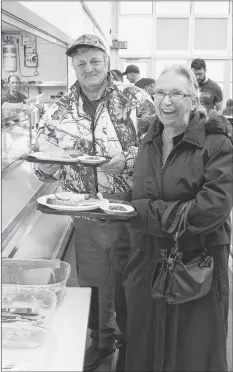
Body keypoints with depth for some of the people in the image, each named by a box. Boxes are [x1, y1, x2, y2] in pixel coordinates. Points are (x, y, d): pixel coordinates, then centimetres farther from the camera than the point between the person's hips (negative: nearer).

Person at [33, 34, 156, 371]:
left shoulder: (135, 100, -7)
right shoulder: (58, 112, 2)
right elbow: (45, 170, 6)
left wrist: (128, 159, -24)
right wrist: (46, 164, -16)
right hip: (86, 216, 3)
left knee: (128, 283, 11)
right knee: (92, 282, 17)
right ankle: (101, 340, 42)